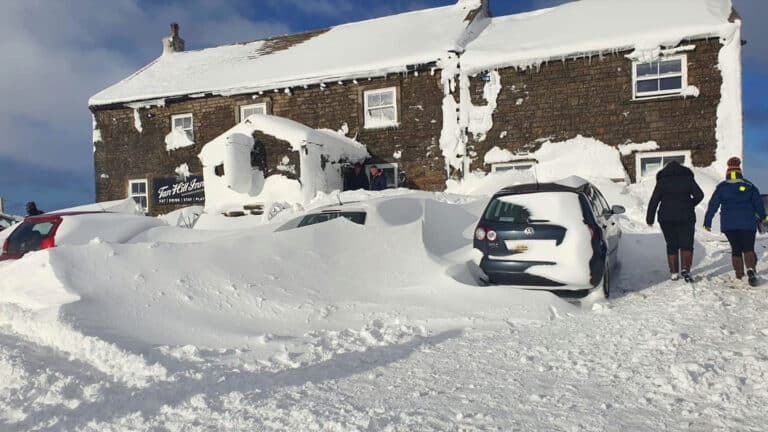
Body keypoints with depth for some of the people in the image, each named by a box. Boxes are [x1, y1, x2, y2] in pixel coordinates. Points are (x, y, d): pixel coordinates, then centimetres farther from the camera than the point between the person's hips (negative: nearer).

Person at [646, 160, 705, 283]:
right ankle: (685, 269, -14)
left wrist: (650, 218, 2)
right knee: (686, 245, 5)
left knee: (672, 245, 10)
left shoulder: (662, 181, 2)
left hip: (666, 218, 1)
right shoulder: (688, 178, 3)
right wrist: (689, 205, 13)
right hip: (685, 217, -1)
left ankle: (674, 273, 10)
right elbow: (699, 195, -3)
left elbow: (654, 201, -2)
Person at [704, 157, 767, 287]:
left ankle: (739, 275, 12)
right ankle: (751, 270, -25)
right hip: (748, 223, 0)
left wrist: (707, 222, 6)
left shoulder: (721, 187, 3)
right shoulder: (750, 187, 5)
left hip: (729, 224, 0)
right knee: (748, 248, 0)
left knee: (735, 248, 12)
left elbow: (713, 205, 1)